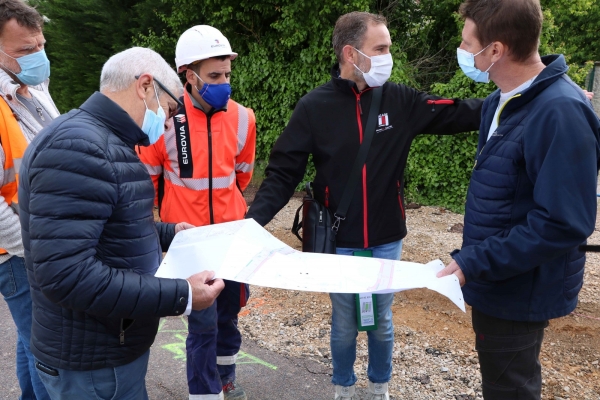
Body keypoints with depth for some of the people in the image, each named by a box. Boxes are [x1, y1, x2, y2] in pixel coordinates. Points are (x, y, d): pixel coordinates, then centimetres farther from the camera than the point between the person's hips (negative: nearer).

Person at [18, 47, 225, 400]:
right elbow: (65, 274, -32)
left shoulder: (104, 143, 10)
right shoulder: (79, 146, -25)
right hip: (93, 364, -10)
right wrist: (179, 296, -28)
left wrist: (168, 233, 13)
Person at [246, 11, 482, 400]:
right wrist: (254, 220, -21)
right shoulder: (315, 106, -9)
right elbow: (283, 171, -9)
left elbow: (459, 114, -5)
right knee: (345, 325, 16)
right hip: (339, 244, -1)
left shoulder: (401, 100, -4)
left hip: (386, 242, 2)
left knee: (381, 322, 18)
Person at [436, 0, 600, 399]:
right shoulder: (502, 103, 4)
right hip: (500, 283, 9)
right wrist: (474, 259, 13)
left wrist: (475, 263, -26)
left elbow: (563, 225, -28)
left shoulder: (559, 112, -26)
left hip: (519, 291, -9)